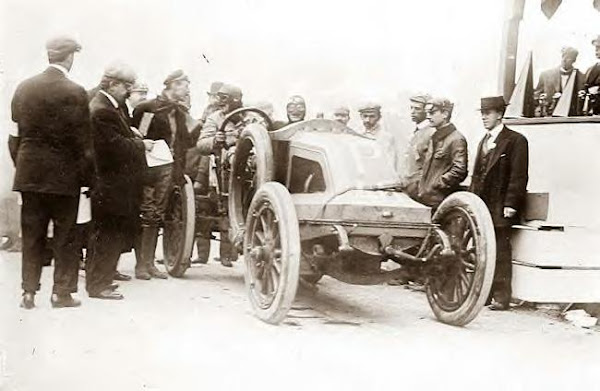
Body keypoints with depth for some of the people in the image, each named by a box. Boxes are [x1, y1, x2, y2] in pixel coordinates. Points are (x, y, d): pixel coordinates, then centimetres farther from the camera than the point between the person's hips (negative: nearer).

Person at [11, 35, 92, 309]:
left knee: (32, 236, 12)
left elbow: (16, 129, 8)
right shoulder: (75, 92, -13)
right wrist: (86, 175, -4)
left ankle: (29, 292, 16)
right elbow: (82, 140, -12)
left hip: (30, 171, 4)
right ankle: (62, 293, 12)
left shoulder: (23, 88, 3)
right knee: (65, 236, 7)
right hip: (63, 173, -4)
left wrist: (21, 163, 17)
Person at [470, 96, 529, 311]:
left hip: (500, 209, -7)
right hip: (482, 208, 7)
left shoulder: (515, 140, -4)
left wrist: (510, 205, -16)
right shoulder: (484, 142, 20)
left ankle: (501, 296, 1)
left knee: (500, 252, -4)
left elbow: (519, 176, -10)